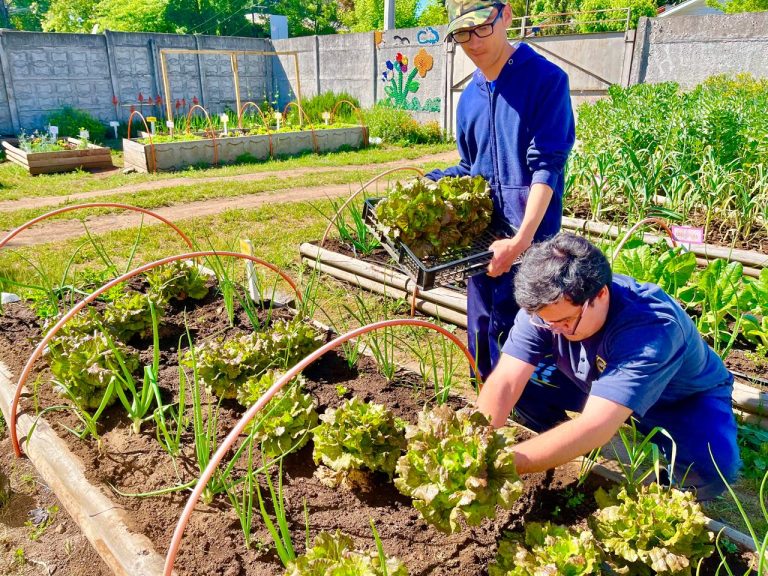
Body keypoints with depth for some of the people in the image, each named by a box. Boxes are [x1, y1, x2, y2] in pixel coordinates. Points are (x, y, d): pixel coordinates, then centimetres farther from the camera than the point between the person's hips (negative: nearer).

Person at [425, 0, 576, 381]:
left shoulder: (545, 79, -8)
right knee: (480, 339, 15)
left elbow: (546, 167, -16)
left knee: (509, 340, -4)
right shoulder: (469, 98, 12)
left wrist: (521, 239, -25)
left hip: (526, 240, -7)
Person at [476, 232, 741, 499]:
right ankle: (571, 445, 8)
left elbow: (596, 425, -49)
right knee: (522, 382, -19)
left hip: (685, 398, -3)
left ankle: (678, 487, 1)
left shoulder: (652, 329, -42)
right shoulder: (545, 304, -27)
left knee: (710, 467, -34)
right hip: (598, 381, 4)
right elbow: (505, 381, -32)